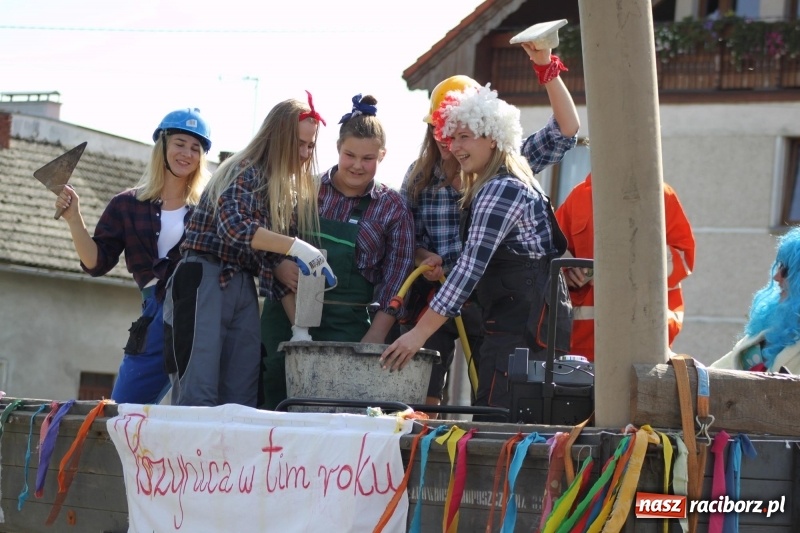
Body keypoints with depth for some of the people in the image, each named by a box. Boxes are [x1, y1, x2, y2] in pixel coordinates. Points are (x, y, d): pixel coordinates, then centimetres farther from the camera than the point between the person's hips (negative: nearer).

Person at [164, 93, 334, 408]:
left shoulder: (292, 191, 15)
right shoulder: (245, 173, -8)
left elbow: (280, 264, 15)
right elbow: (232, 225, -27)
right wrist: (294, 246, -34)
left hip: (243, 287, 8)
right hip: (206, 282, -8)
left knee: (242, 399, 2)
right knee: (198, 394, -13)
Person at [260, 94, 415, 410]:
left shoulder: (393, 209, 5)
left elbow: (394, 279, 2)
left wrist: (374, 337, -8)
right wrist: (278, 268, -11)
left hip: (346, 327, -1)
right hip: (286, 316, 1)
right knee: (277, 396, -5)